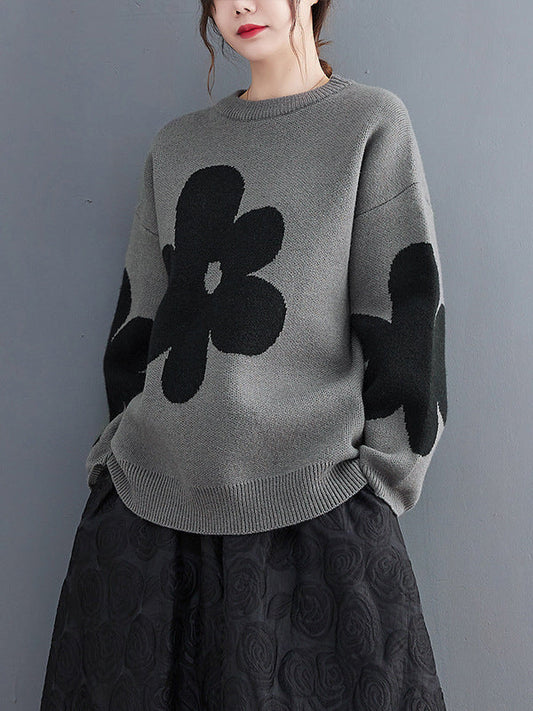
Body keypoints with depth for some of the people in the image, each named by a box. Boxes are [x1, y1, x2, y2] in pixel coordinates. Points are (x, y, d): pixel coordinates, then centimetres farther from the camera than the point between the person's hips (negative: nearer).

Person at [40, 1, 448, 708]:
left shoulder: (374, 123, 3)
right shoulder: (176, 145, 14)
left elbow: (406, 312, -2)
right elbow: (138, 317, 15)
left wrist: (376, 483, -5)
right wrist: (126, 452, 12)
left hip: (308, 505, -3)